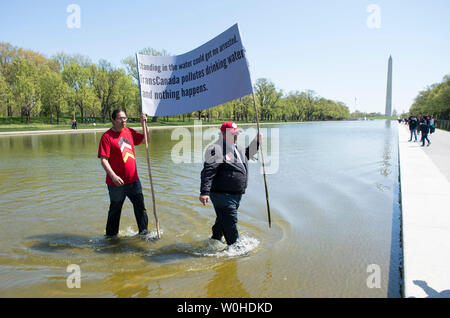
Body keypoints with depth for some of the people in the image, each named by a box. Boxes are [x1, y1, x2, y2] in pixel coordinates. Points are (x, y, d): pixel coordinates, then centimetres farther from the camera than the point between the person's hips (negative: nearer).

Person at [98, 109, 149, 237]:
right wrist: (113, 176, -26)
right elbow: (103, 160, -16)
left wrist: (144, 123, 4)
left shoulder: (129, 132, 7)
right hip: (116, 183, -5)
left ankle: (144, 232, 24)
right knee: (115, 210, 11)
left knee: (140, 206, 9)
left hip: (133, 180, 5)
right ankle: (111, 236, 29)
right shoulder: (107, 136, -11)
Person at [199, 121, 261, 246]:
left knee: (222, 221, 22)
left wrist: (256, 142, 23)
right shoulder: (216, 149, -15)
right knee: (230, 224, -3)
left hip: (236, 195, 9)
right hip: (222, 194, -9)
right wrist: (204, 192, -30)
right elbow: (208, 171, -22)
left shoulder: (237, 148, 15)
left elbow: (247, 155, 37)